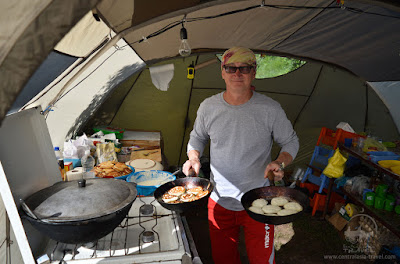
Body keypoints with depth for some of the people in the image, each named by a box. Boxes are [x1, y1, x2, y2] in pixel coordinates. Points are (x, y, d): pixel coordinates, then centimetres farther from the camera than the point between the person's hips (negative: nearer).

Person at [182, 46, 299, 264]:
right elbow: (197, 138, 12)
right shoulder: (208, 107, -6)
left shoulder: (270, 110, -12)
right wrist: (193, 158, -6)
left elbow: (290, 141, 2)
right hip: (219, 202, 2)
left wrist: (280, 163, -16)